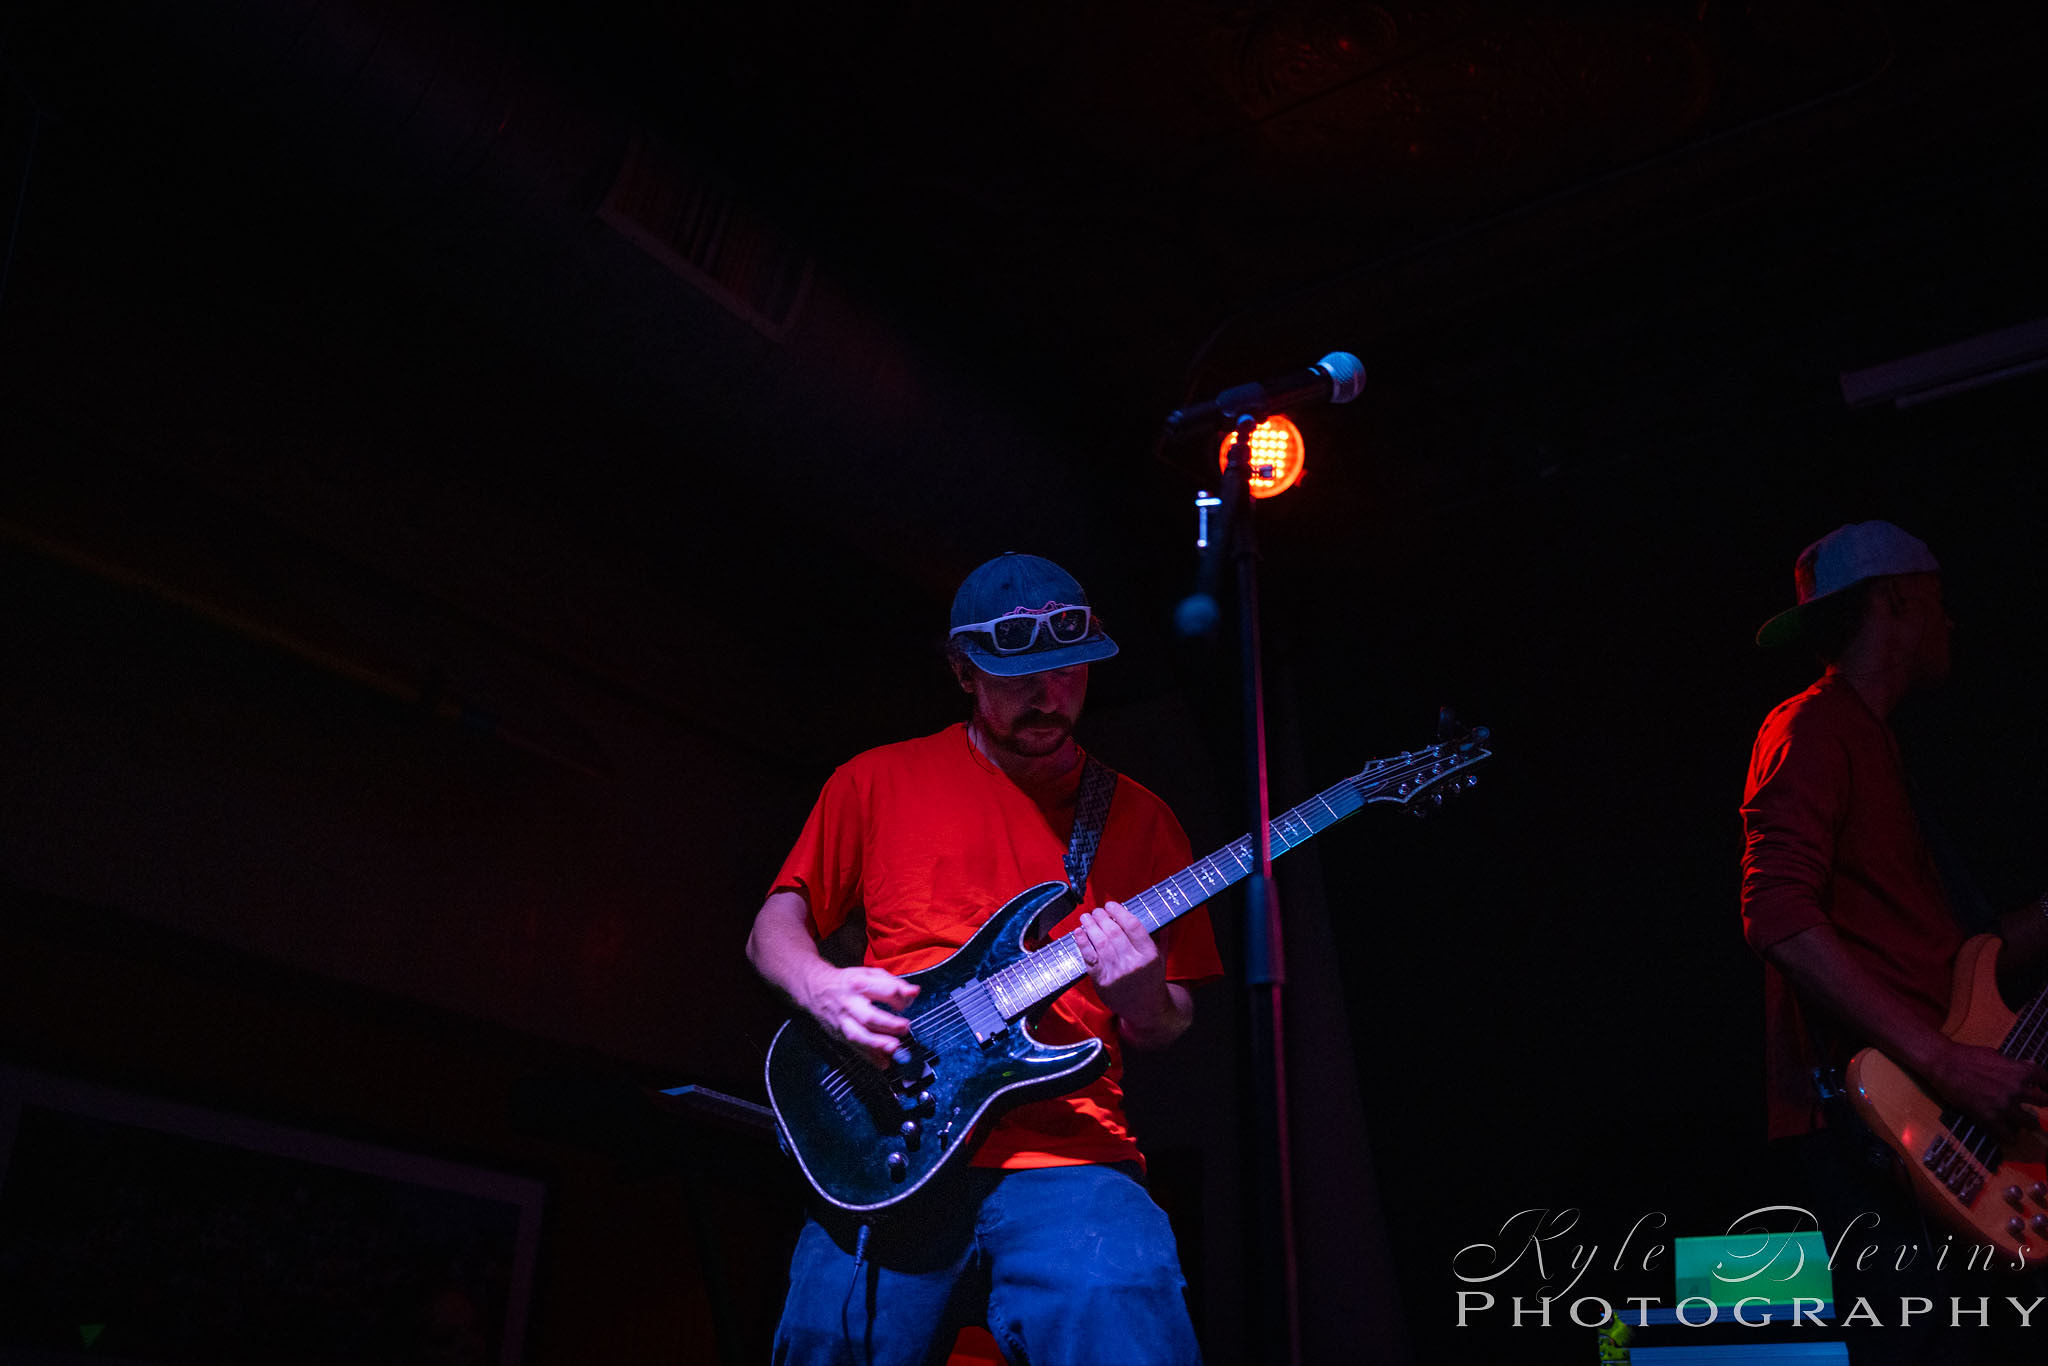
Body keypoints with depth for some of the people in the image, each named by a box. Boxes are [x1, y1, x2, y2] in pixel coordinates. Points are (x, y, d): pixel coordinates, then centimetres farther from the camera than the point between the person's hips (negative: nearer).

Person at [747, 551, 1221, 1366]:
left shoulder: (1136, 818, 14)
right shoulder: (880, 781, 12)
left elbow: (1171, 1027, 16)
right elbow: (774, 929, 14)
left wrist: (1143, 1001, -8)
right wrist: (821, 987, -8)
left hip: (1067, 1163, 0)